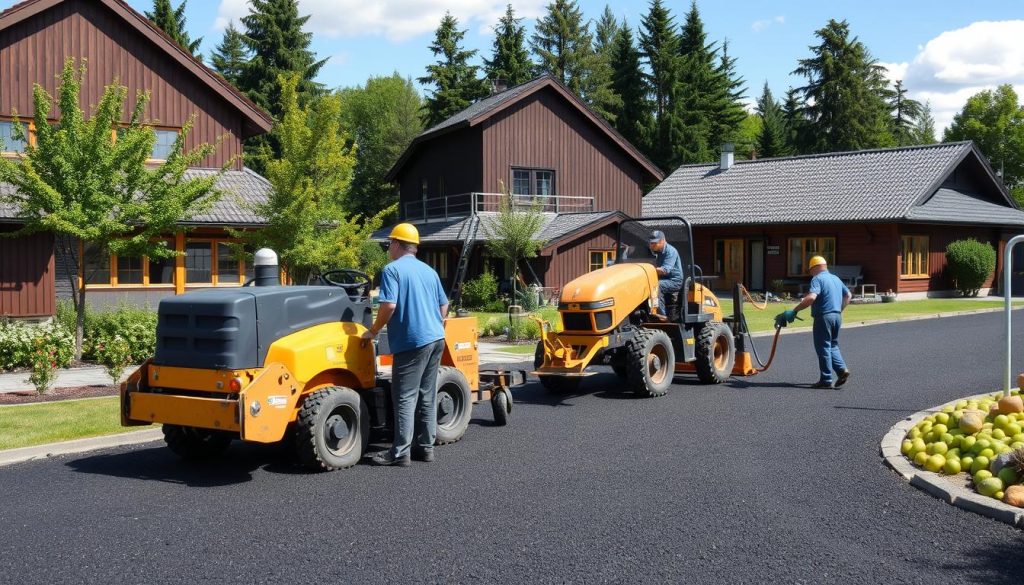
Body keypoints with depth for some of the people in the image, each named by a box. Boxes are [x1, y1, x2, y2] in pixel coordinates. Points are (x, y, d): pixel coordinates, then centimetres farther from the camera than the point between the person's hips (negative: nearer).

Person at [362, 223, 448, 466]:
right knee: (427, 396, 12)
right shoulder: (428, 270, 17)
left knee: (405, 398, -5)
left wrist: (373, 331, -5)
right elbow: (444, 305, 20)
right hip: (436, 339, 8)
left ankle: (400, 452, -4)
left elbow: (389, 305, -17)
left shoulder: (392, 270, -7)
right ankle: (425, 446, 17)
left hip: (411, 341, -7)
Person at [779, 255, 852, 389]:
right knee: (832, 345, 20)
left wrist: (794, 311, -22)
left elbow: (811, 298, -26)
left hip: (824, 317, -8)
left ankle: (826, 380, 0)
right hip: (837, 316, 8)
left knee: (823, 348, -1)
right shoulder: (836, 278, 15)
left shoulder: (817, 279, -11)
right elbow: (848, 295, 25)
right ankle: (842, 369, 1)